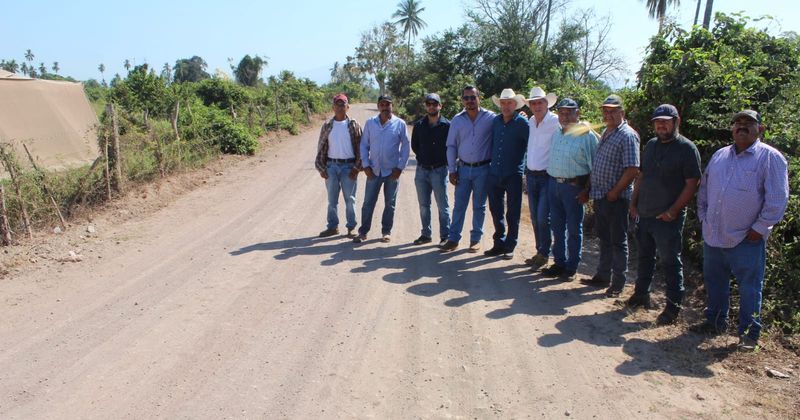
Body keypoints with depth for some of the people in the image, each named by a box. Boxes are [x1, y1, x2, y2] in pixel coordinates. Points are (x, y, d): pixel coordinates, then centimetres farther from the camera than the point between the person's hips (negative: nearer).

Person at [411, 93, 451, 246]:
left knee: (443, 206, 0)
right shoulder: (419, 125, 6)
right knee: (424, 205, 12)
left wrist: (442, 161, -2)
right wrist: (423, 158, 8)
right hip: (422, 170, 5)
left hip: (439, 170, -4)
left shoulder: (447, 125, -6)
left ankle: (445, 236, 7)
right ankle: (426, 234, 23)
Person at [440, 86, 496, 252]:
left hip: (483, 169, -2)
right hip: (463, 169, 2)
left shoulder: (491, 118, -5)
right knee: (459, 205, 5)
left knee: (479, 206, 8)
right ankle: (453, 239, 12)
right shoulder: (457, 120, 3)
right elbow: (451, 146, 5)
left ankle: (476, 239, 18)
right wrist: (452, 170, 2)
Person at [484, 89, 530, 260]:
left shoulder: (522, 123, -6)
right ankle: (499, 244, 24)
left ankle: (510, 247, 13)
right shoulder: (496, 121, 10)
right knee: (496, 211, 12)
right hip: (494, 173, 5)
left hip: (513, 175, -5)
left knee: (512, 214, 3)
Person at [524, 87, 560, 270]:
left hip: (548, 177, -6)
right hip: (531, 176, 6)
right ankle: (539, 251, 23)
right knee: (535, 217, 11)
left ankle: (544, 254, 8)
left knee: (543, 218, -6)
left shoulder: (556, 122, -11)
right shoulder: (530, 122, 9)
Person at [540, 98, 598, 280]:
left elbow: (594, 167, -10)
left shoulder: (587, 135, -8)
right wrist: (552, 181, 11)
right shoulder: (556, 133, 12)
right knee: (557, 227, 12)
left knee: (574, 229, 3)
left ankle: (571, 267, 13)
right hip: (554, 183, 6)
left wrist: (587, 190, -13)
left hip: (574, 186, -6)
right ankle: (559, 263, 24)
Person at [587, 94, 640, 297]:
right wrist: (592, 189, 12)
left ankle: (618, 283, 13)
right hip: (600, 196, 8)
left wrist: (614, 192, -17)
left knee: (618, 241, 2)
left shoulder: (627, 135, -13)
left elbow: (632, 169, -20)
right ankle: (603, 276, 29)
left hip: (616, 198, -8)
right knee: (604, 238, 17)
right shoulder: (605, 133, 14)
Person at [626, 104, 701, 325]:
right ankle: (641, 294, 33)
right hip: (644, 215, 6)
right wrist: (634, 203, 11)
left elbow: (692, 184, -13)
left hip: (668, 218, -6)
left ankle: (673, 307, 12)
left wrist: (673, 211, -17)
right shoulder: (651, 145, 11)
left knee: (670, 262, 2)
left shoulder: (686, 148, -9)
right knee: (645, 256, 18)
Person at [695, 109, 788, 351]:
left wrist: (760, 228, -12)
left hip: (747, 240, -6)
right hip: (713, 236, 6)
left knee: (749, 287, 5)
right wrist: (704, 217, 11)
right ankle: (715, 322, 33)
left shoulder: (770, 158, -8)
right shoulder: (720, 156, 10)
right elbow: (704, 188, 19)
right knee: (714, 282, 17)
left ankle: (750, 332, 18)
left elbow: (777, 199, -11)